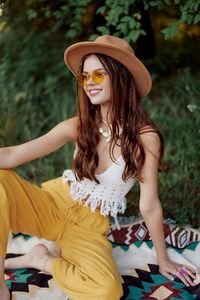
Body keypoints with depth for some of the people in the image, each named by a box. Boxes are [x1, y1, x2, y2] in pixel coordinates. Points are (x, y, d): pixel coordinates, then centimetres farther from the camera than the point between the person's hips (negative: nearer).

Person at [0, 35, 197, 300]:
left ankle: (42, 260, -4)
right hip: (52, 205, 2)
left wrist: (163, 260, -1)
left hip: (89, 227, -1)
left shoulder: (145, 137, -15)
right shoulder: (78, 127, -7)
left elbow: (149, 205, -8)